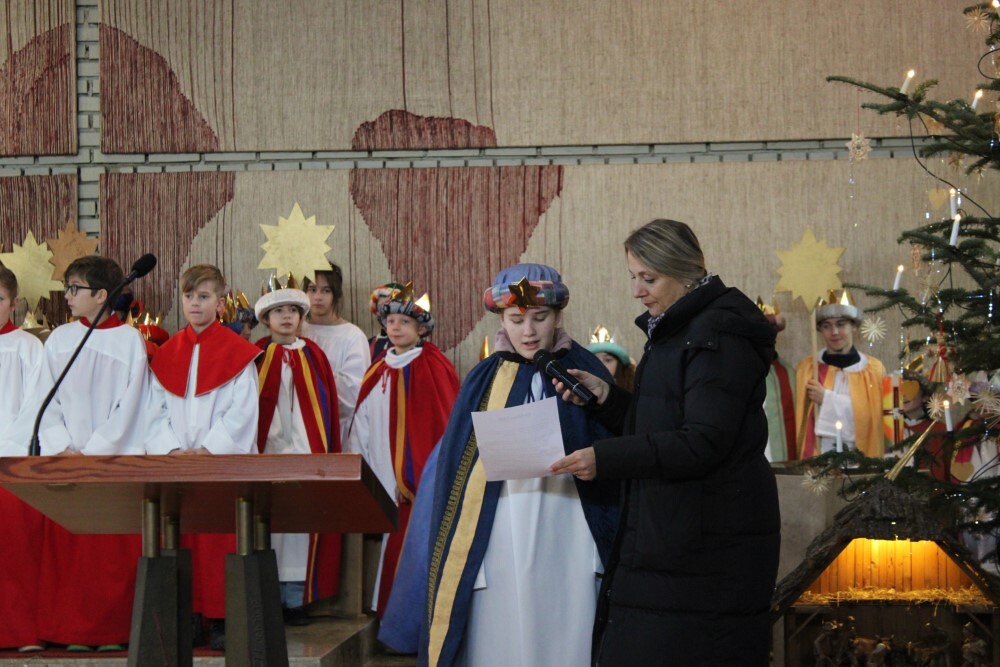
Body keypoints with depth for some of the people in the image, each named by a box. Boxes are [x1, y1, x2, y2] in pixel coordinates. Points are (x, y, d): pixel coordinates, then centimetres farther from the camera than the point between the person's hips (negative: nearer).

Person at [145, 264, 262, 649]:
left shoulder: (237, 353, 0)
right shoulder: (167, 354, 12)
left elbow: (242, 412, -6)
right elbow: (156, 411, 9)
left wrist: (208, 450, -14)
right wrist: (172, 449, -7)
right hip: (176, 465, 4)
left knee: (220, 542, -5)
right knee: (180, 541, 2)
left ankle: (220, 618, 1)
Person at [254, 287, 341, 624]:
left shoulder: (313, 356, 11)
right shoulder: (257, 356, 5)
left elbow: (328, 406, 11)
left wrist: (330, 452, 6)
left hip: (308, 451, 1)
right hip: (268, 450, -1)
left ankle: (296, 598, 3)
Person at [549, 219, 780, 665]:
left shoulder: (718, 335, -13)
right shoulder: (670, 332, 18)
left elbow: (703, 444, -21)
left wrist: (605, 459, -24)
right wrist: (605, 396, 5)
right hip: (662, 535, 9)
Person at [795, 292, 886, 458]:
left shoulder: (874, 369, 5)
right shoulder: (806, 368, 7)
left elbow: (871, 415, -6)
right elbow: (800, 419, 6)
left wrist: (827, 399, -9)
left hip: (863, 457, 0)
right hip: (818, 456, 0)